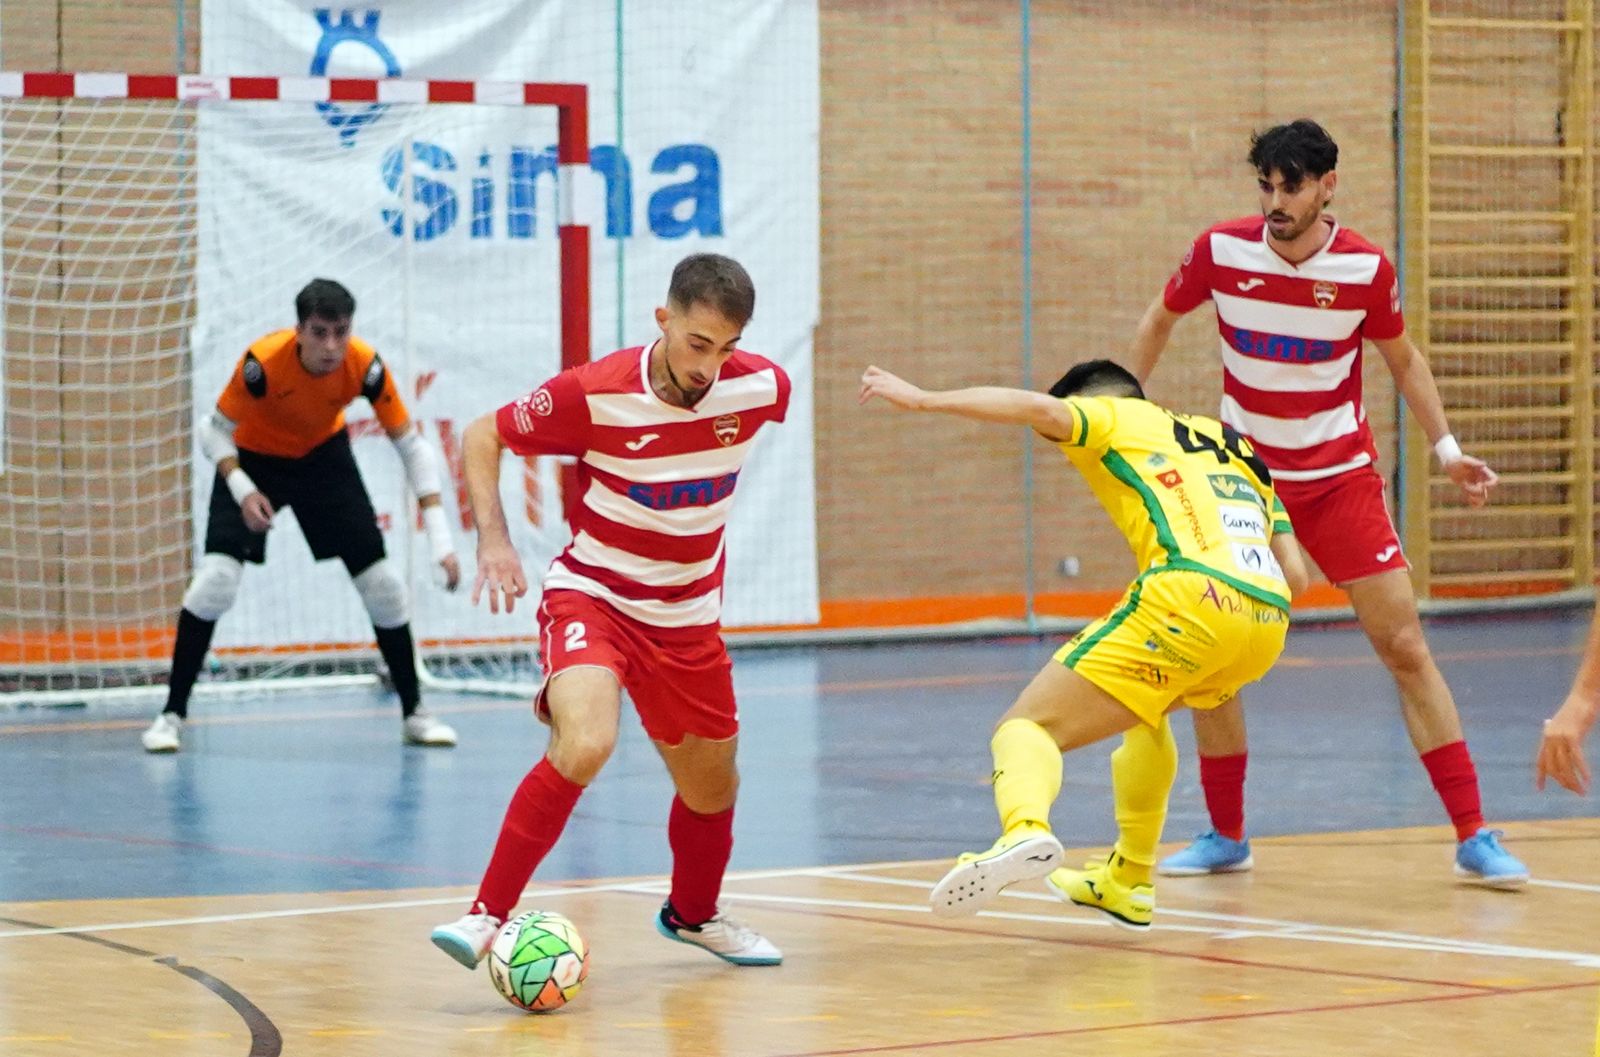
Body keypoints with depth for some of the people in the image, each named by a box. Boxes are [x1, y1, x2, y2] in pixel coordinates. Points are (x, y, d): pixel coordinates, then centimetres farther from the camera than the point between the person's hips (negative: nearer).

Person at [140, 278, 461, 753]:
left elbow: (411, 446, -21)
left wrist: (441, 540, -27)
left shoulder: (366, 367, -29)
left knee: (382, 581, -3)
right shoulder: (263, 362, -35)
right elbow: (215, 429, -20)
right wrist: (243, 491, -37)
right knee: (216, 579, -19)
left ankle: (414, 713, 13)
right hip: (253, 457, -2)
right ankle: (173, 714, -7)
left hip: (324, 455, 2)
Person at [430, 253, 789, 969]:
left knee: (712, 790, 16)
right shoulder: (594, 394, -23)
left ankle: (693, 913, 48)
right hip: (591, 596, -5)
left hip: (687, 618, 5)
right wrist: (492, 538, -20)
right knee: (584, 744, -32)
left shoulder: (760, 387, -12)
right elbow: (482, 436, -8)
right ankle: (487, 917, -24)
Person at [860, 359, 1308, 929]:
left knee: (1029, 725, -8)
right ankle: (1128, 883, 38)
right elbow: (1295, 573, 26)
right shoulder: (1235, 446, 35)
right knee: (1145, 711, 37)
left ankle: (1026, 828, -40)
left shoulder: (1115, 418, 18)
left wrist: (923, 400, -5)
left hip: (1189, 593, -7)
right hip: (1268, 622, 7)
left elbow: (1043, 410, -5)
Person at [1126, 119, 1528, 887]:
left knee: (1403, 645, -8)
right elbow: (1160, 320, 9)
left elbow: (1403, 359, 6)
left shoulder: (1365, 268, -12)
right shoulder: (1222, 249, -10)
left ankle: (1473, 837, -4)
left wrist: (1446, 447, 0)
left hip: (1340, 476, -2)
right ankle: (1225, 836, 15)